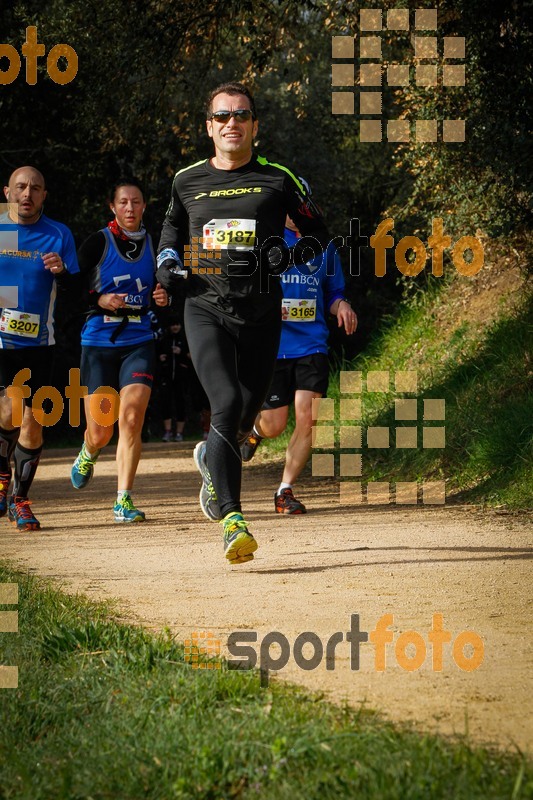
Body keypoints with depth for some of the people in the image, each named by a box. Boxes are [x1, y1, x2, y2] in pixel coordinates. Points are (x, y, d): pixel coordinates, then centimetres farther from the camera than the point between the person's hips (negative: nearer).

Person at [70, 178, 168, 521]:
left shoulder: (155, 245, 6)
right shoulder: (98, 243, -3)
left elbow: (164, 286, 20)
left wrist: (164, 297, -2)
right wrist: (99, 300, -20)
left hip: (139, 342, 1)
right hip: (98, 343, -1)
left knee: (131, 419, -16)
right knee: (101, 433, 3)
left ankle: (124, 501, -11)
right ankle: (89, 454, 41)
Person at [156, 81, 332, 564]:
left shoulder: (278, 180, 2)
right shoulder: (188, 181, 8)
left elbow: (319, 234, 11)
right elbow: (172, 227, 28)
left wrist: (287, 256, -9)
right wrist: (168, 262, 8)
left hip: (261, 314, 1)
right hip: (206, 310, -1)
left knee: (246, 416, 10)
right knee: (226, 404, -21)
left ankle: (211, 460, 47)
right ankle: (233, 521, -23)